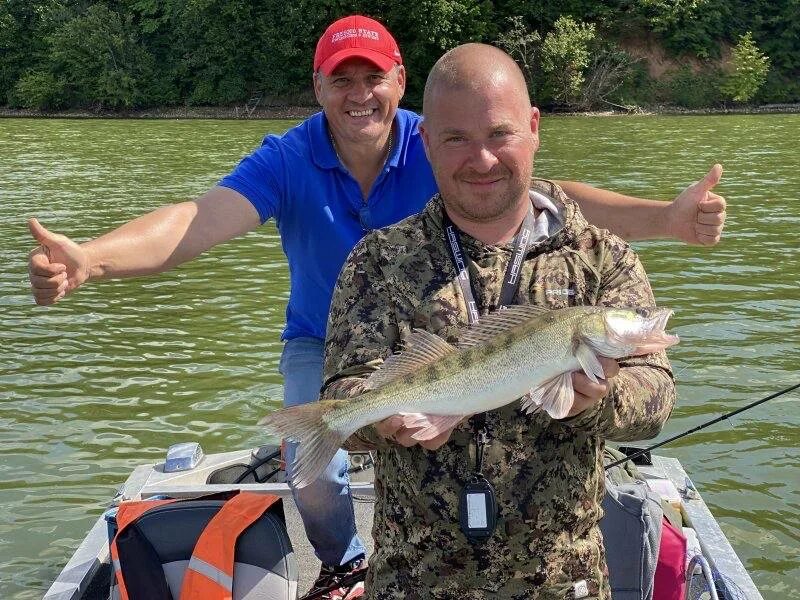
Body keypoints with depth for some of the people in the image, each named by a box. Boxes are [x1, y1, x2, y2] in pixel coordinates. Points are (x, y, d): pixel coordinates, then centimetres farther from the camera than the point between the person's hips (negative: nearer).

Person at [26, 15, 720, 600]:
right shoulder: (287, 160, -21)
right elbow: (202, 219, -36)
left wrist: (666, 218, -45)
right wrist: (89, 259, -54)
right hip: (323, 344, 0)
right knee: (317, 478, -15)